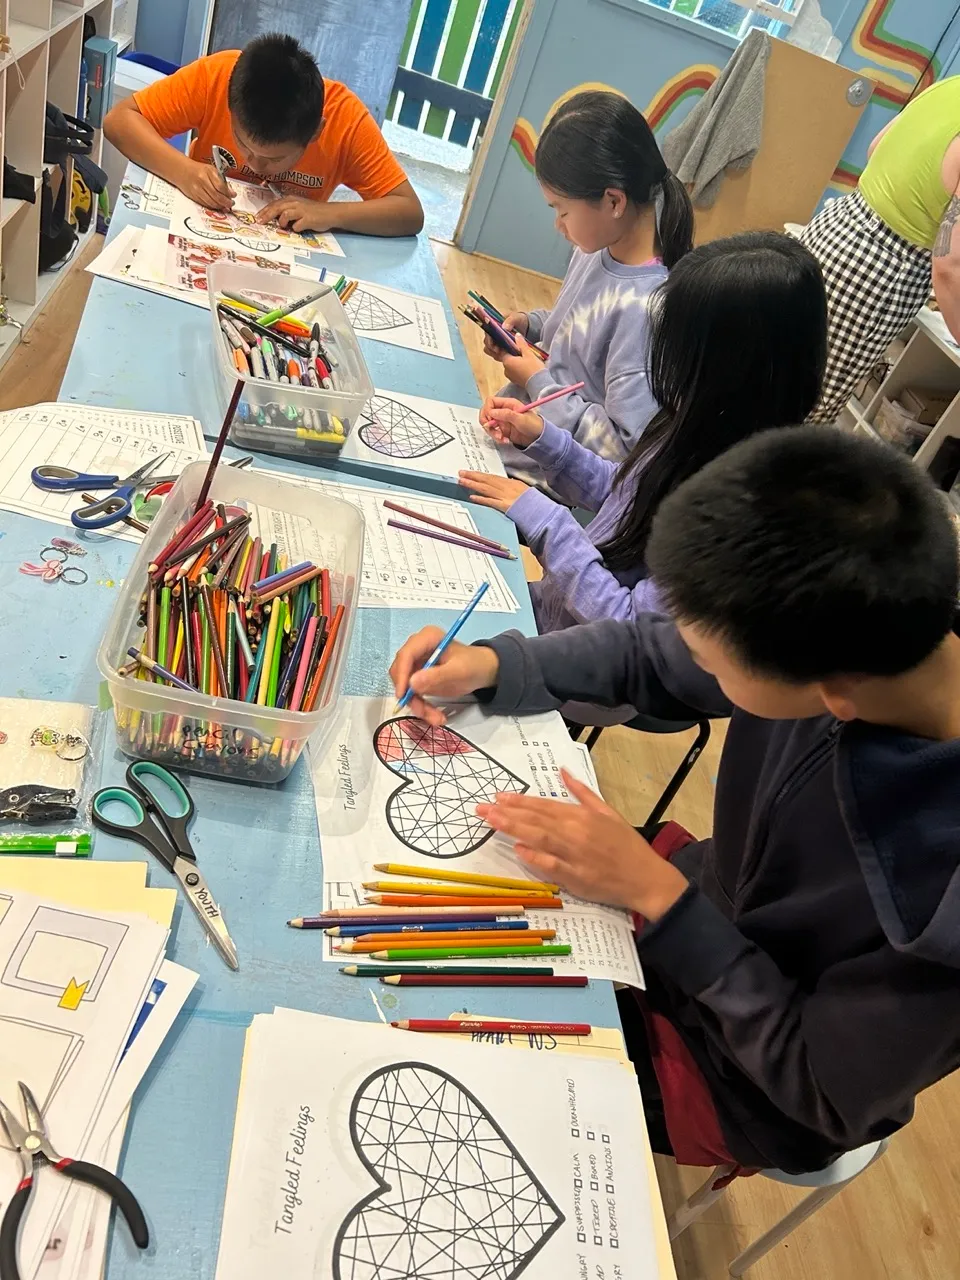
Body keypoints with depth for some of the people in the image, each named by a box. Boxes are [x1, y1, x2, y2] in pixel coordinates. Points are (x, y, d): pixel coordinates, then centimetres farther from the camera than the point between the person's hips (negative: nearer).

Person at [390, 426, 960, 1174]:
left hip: (747, 1079, -4)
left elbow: (832, 1092, -22)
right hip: (713, 910, 5)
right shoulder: (856, 634, -24)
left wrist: (657, 895, -27)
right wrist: (491, 665, -20)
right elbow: (648, 656, -7)